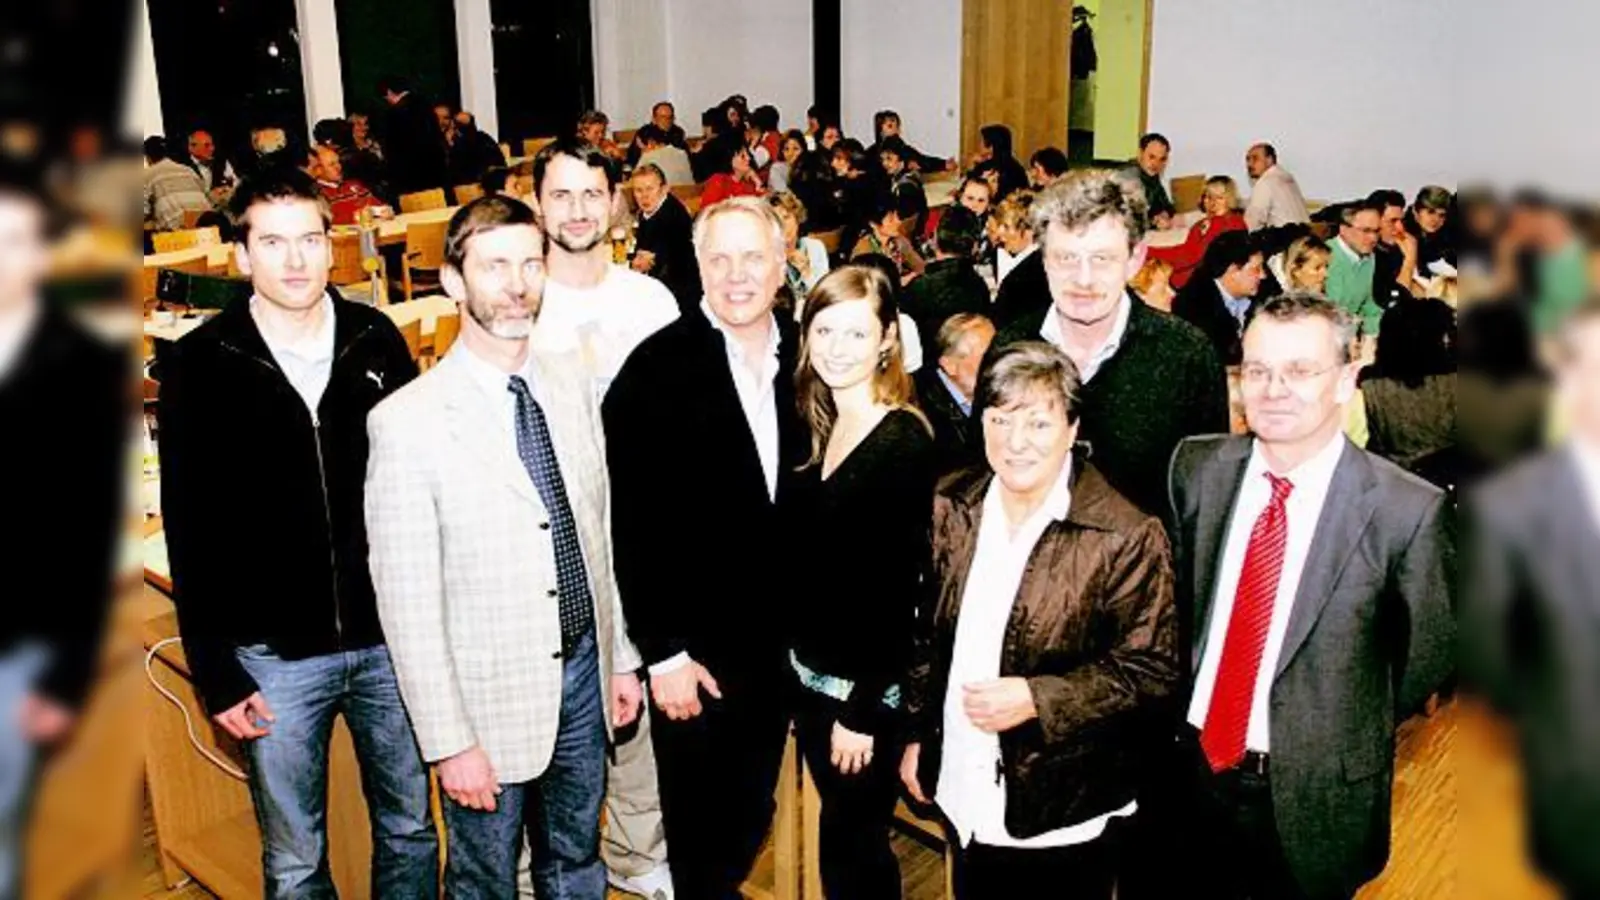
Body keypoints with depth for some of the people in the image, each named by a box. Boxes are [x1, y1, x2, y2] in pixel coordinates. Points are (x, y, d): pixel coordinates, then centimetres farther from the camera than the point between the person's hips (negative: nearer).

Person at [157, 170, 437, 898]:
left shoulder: (376, 339, -1)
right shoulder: (199, 366, -6)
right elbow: (191, 533, -3)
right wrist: (214, 673, -5)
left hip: (390, 637, 2)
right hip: (273, 655, -1)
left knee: (410, 830, 16)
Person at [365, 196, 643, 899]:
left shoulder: (571, 386, 1)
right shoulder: (409, 420, -17)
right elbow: (407, 599, -15)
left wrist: (621, 657, 11)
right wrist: (448, 741, -13)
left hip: (582, 674, 5)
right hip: (490, 697, -4)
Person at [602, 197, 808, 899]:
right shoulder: (656, 368, -13)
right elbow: (632, 524, -13)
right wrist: (662, 651, -13)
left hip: (777, 640, 5)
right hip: (695, 649, -4)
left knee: (750, 820, 22)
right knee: (698, 829, 13)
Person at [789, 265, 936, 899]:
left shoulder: (905, 441, -17)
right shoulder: (821, 427, 6)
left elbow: (898, 583, -18)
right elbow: (805, 561, 8)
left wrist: (861, 709, -17)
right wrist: (797, 674, 6)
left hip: (866, 687, -7)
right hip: (811, 674, 7)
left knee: (853, 849, 7)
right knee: (840, 840, 18)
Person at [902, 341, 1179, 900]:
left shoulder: (1126, 536, -18)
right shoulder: (951, 508, -1)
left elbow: (1152, 670, -15)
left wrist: (1037, 699, -24)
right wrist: (917, 734, 10)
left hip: (1062, 813, -4)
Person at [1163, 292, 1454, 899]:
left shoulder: (1408, 509, -15)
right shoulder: (1196, 467, -4)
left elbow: (1431, 653, -3)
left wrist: (1355, 733, 5)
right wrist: (1178, 707, 7)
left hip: (1313, 801, -3)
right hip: (1191, 768, 3)